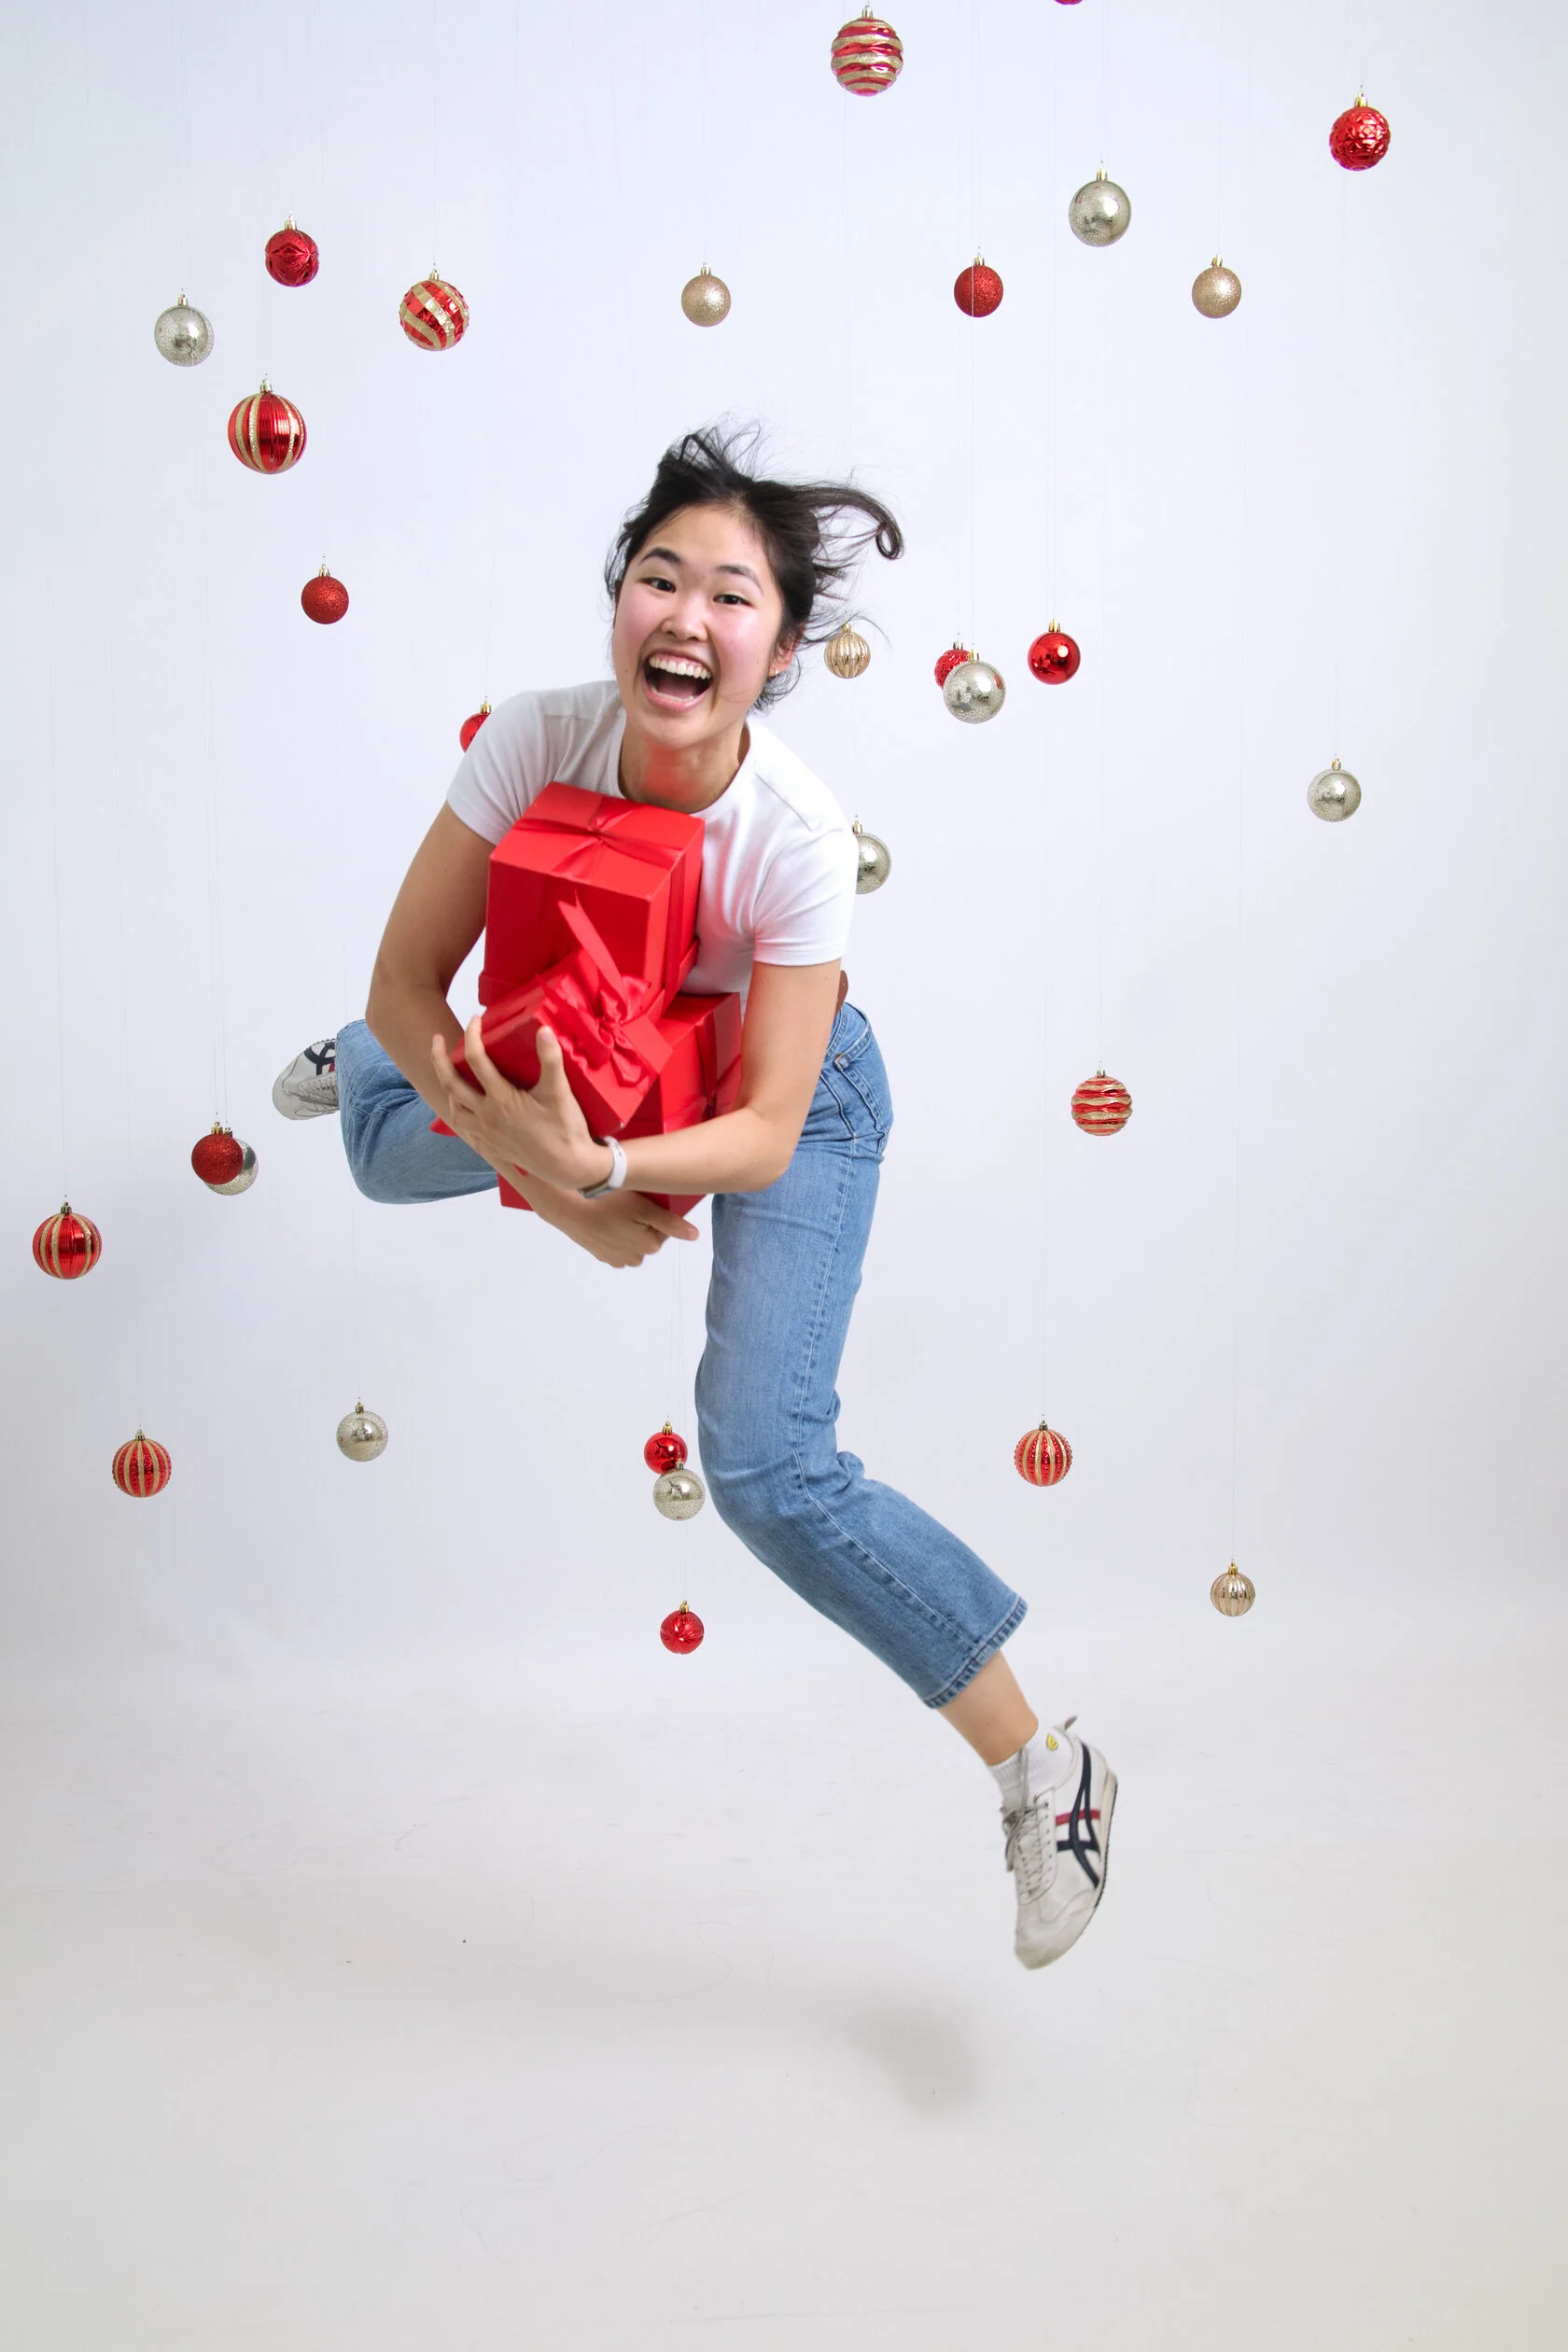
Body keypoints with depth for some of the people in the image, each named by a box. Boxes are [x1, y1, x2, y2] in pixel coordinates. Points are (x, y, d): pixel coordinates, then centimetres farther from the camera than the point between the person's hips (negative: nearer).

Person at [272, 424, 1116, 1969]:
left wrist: (598, 1164, -50)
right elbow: (407, 981, -22)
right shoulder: (539, 742, -29)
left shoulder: (798, 838, -36)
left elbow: (767, 1135, -32)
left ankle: (1043, 1771, -5)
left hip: (795, 1092, -4)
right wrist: (561, 1189, -26)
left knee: (766, 1464, -17)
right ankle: (369, 1071, 57)